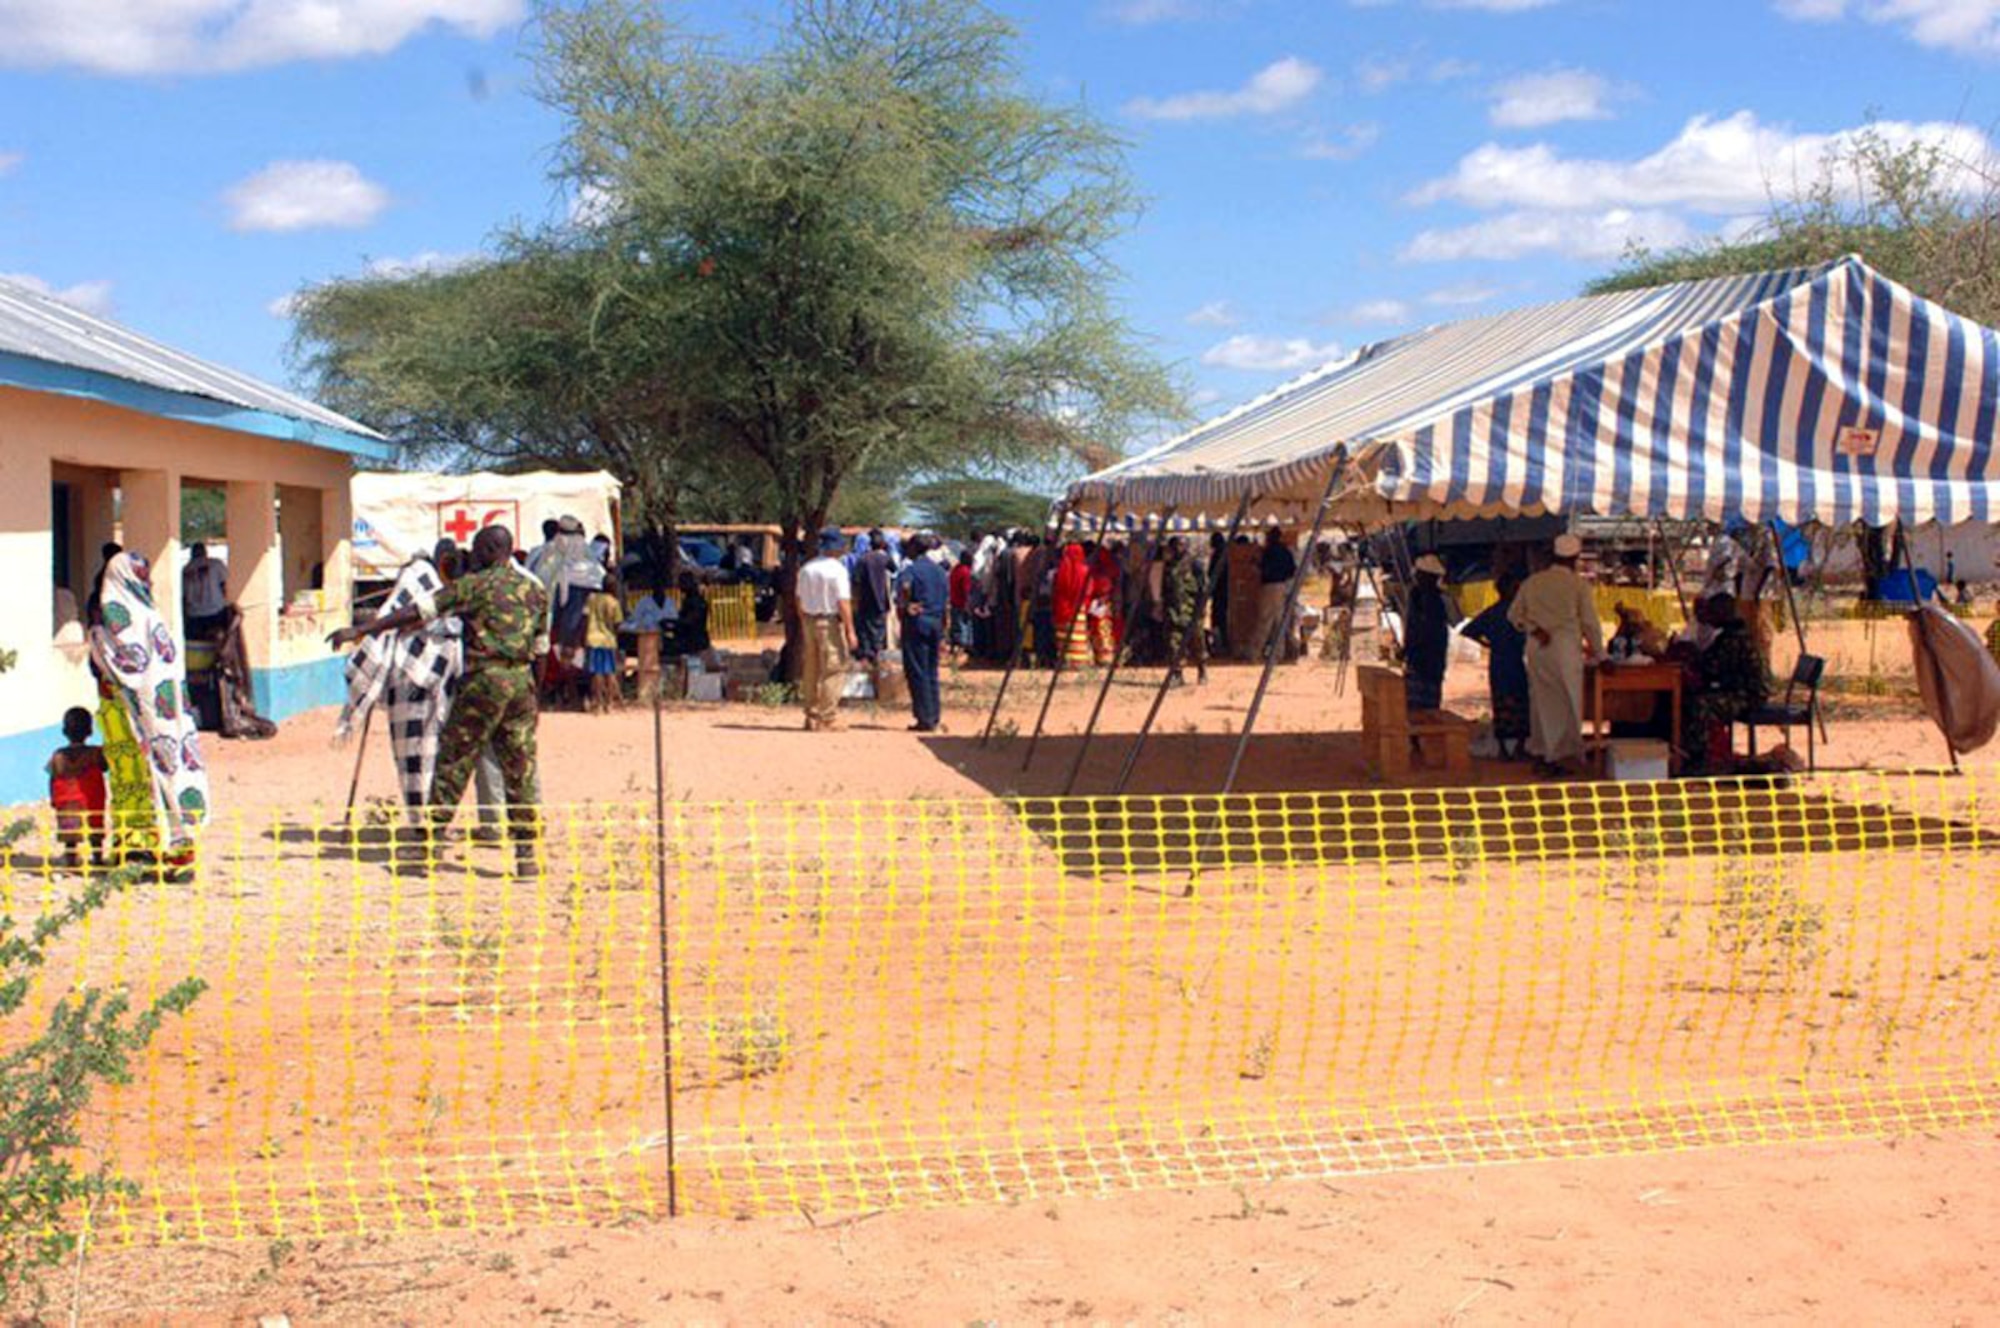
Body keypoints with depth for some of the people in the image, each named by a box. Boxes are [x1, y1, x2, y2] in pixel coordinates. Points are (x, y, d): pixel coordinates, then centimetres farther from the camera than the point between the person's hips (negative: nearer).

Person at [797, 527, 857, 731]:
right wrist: (850, 630, -14)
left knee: (811, 671, 14)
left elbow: (800, 601, 12)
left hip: (810, 621, 7)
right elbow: (844, 603, -16)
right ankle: (828, 719, -4)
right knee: (832, 670, -3)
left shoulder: (807, 569, 8)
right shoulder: (838, 569, -13)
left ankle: (811, 717, 21)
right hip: (831, 622, -7)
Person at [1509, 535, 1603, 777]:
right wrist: (1597, 651, 11)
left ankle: (1542, 753, 15)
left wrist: (1533, 629, 0)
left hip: (1537, 648, 4)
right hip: (1566, 647, -4)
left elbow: (1514, 615, 7)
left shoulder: (1533, 582, 7)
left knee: (1542, 699, 11)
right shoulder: (1579, 585, -4)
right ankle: (1566, 754, 0)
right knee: (1568, 701, 2)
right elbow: (1590, 622, 0)